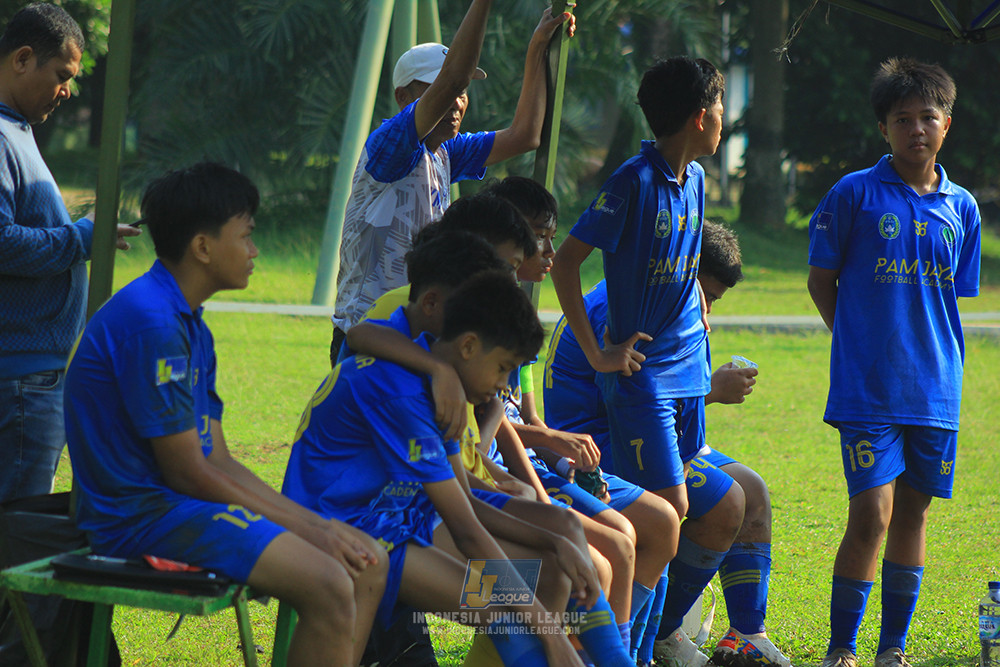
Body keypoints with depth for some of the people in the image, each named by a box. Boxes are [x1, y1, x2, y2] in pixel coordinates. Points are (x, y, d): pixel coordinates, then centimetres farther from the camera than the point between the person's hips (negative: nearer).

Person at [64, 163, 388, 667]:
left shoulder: (188, 324, 16)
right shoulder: (150, 322, -17)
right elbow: (187, 472, -17)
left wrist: (313, 523, 3)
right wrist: (303, 527, -10)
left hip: (176, 499, 10)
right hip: (141, 512, -10)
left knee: (368, 563, 3)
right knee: (327, 585, -25)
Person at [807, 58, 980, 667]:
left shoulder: (960, 207, 8)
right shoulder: (856, 194, -3)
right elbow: (821, 280, 4)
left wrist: (939, 359, 8)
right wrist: (860, 342, 1)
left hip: (936, 385, 4)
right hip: (868, 387, -4)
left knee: (914, 512, 10)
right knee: (871, 514, -11)